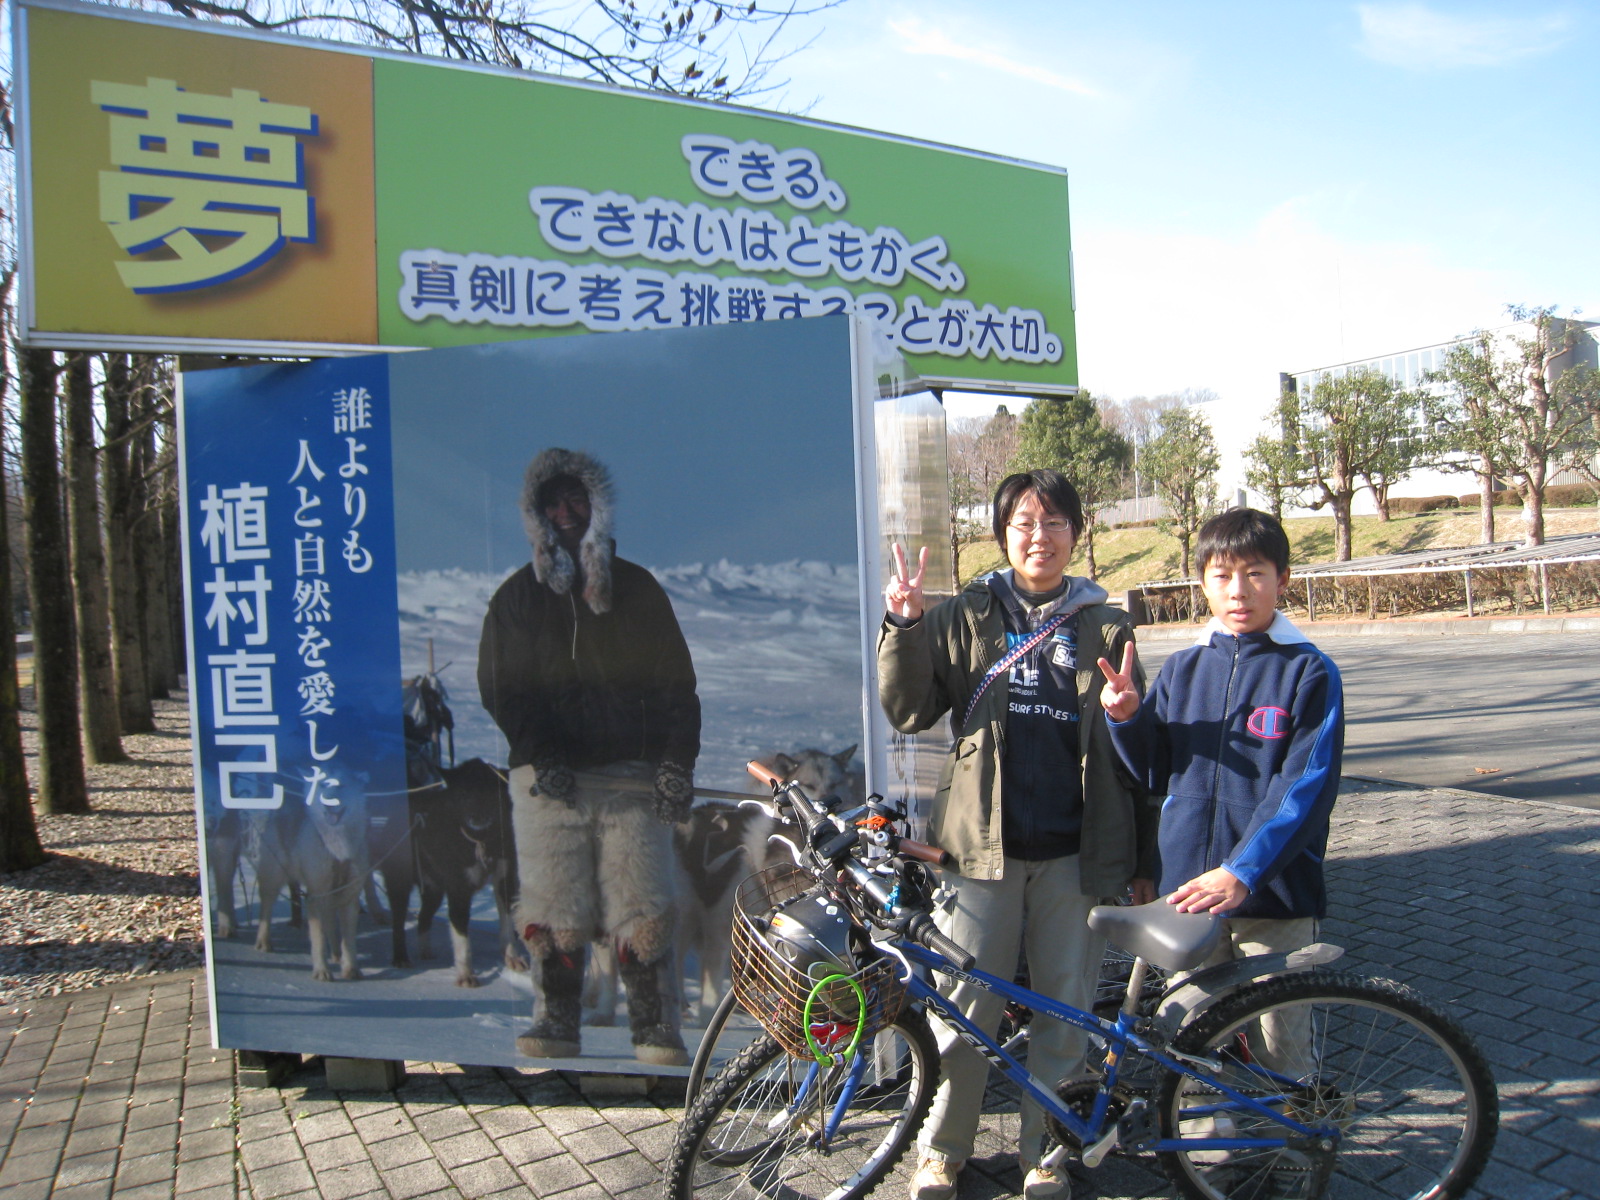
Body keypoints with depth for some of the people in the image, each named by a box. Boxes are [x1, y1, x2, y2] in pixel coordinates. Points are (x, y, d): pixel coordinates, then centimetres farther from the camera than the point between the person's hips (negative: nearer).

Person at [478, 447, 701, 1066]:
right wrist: (540, 756, -9)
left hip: (632, 773, -1)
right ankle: (557, 1019, 16)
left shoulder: (636, 587, 13)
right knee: (553, 910, 0)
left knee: (644, 911, -5)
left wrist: (677, 761, -3)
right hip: (549, 777, 1)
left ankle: (657, 1029, 5)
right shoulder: (517, 597, 13)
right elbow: (500, 689, 6)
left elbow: (676, 682, 9)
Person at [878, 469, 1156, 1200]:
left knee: (1064, 1012, 11)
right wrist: (904, 626, -15)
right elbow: (909, 712, 0)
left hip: (1076, 853, 1)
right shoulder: (967, 619, 6)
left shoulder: (1104, 628, 7)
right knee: (962, 1009, 5)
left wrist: (1144, 863, 6)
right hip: (983, 846, 0)